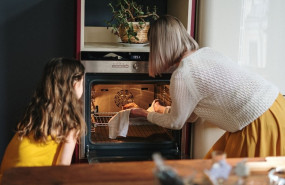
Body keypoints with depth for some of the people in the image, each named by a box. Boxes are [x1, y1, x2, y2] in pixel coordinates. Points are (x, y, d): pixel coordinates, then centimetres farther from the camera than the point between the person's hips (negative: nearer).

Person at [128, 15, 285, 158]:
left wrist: (145, 114, 18)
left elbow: (176, 123, 1)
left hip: (260, 122, -9)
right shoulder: (206, 52, 9)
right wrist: (164, 110, 36)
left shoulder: (182, 76, -17)